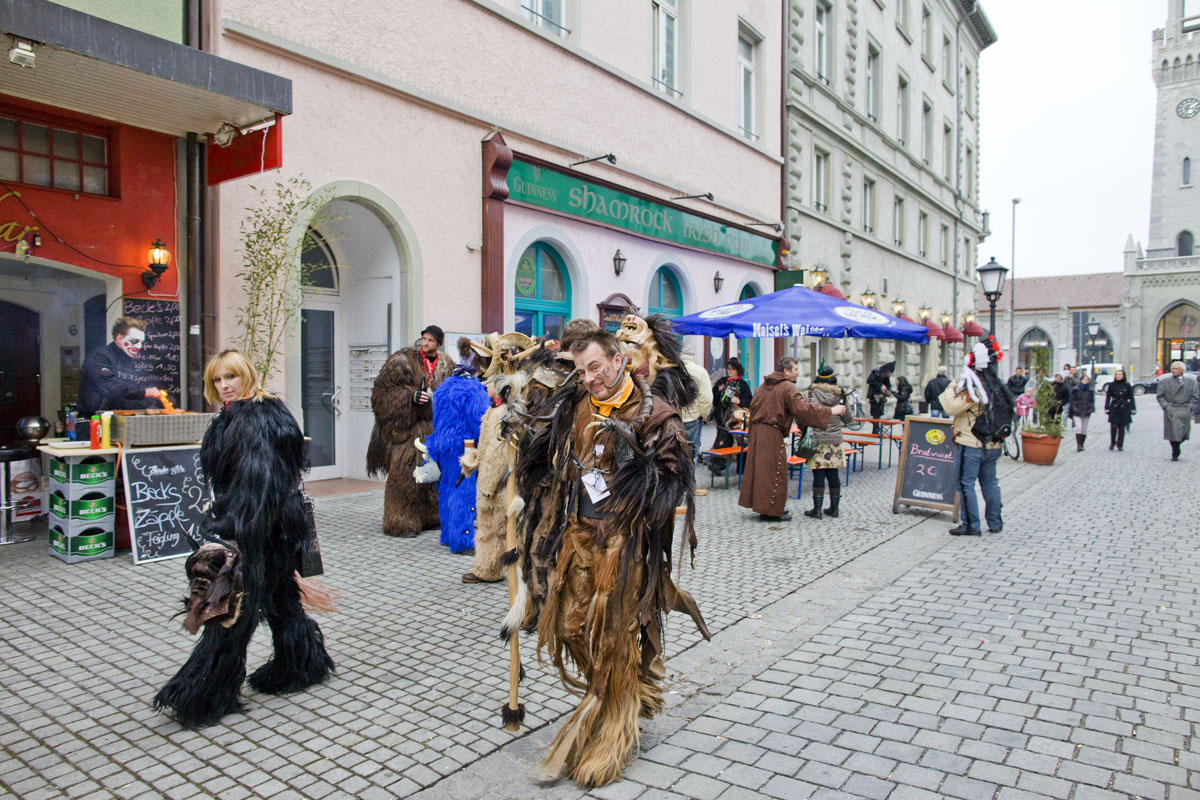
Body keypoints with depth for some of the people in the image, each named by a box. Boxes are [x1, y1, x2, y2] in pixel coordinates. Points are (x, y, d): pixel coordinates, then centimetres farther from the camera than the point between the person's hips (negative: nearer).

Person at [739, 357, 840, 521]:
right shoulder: (787, 387, -11)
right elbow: (803, 408, -19)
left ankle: (759, 505, 24)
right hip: (772, 434, -8)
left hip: (757, 430, 8)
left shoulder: (764, 385, 15)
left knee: (759, 468, 14)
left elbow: (753, 406, 19)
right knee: (774, 471, -1)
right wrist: (830, 411, -14)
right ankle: (771, 511, 3)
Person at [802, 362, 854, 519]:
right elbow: (848, 419, 9)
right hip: (835, 439, 3)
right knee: (833, 474, 10)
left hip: (817, 439, -3)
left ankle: (817, 509, 0)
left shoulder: (812, 393, -5)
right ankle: (834, 508, 18)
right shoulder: (839, 394, 2)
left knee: (818, 475, -1)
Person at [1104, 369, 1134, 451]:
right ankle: (1112, 443, 10)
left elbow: (1131, 398, 5)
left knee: (1122, 428, 3)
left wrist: (1132, 409, 1)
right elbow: (1108, 397, 6)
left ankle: (1120, 445, 12)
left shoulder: (1127, 385, 2)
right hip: (1114, 409, 0)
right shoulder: (1111, 385, 4)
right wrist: (1106, 408, 0)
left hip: (1124, 409, 0)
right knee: (1113, 427, -9)